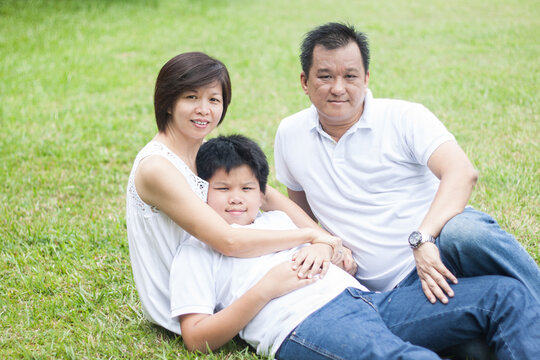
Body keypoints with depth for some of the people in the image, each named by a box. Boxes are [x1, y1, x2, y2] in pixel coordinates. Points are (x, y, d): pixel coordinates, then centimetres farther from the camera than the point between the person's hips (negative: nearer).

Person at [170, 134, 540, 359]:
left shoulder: (277, 219, 34)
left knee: (505, 294, -9)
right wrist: (266, 289, -5)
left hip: (363, 298, 8)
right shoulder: (195, 252, 17)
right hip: (304, 324, -8)